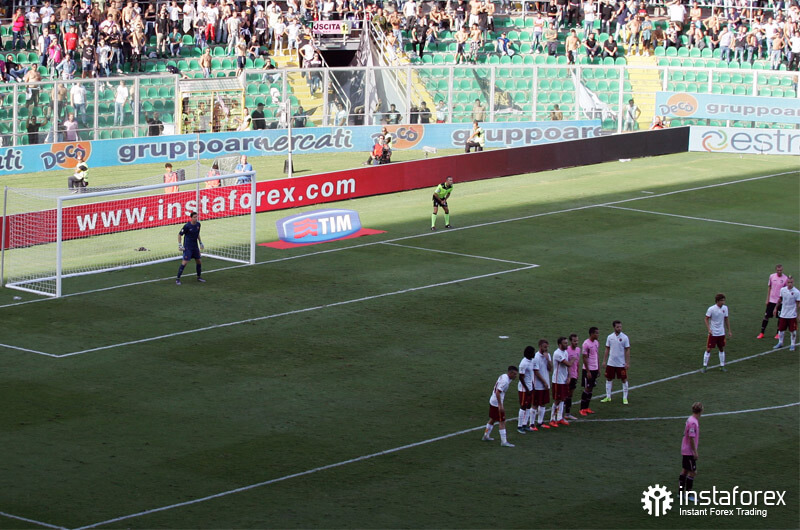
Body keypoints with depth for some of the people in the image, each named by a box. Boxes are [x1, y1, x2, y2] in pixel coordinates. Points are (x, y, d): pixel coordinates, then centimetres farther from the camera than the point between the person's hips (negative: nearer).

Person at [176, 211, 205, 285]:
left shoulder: (198, 224, 3)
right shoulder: (187, 226, -16)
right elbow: (179, 235, -9)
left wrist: (200, 242, 18)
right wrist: (180, 245, -14)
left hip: (195, 247, 7)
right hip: (187, 247, -7)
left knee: (199, 261, 10)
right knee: (184, 262, -12)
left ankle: (199, 277, 27)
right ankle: (177, 279, -5)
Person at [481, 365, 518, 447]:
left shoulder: (503, 376, 6)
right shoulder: (505, 381, -23)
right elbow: (498, 392, -28)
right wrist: (500, 406, -28)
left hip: (492, 401, 10)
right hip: (497, 403, -10)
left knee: (492, 419, 24)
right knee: (502, 422, -5)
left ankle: (486, 436, 37)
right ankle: (504, 442, -4)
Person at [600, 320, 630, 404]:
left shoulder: (624, 337, -7)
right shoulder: (610, 337, 2)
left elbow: (627, 351, -6)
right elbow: (607, 350, 9)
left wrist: (627, 363, -10)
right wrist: (604, 361, 5)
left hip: (621, 364, -3)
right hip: (610, 363, 3)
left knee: (624, 380, 1)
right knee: (608, 379, 7)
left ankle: (625, 398, 9)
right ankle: (608, 397, 18)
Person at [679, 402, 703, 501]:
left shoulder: (691, 420, 7)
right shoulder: (693, 422, -22)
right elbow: (691, 438, -23)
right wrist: (695, 451, -17)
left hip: (685, 451, 10)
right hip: (689, 451, -10)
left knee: (684, 470, 15)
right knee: (693, 472, -3)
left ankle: (681, 492, 22)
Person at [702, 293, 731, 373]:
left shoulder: (725, 308, -1)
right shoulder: (711, 309, -15)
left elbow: (726, 319, 10)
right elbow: (706, 319, -8)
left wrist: (729, 330, 9)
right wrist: (709, 329, -19)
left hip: (721, 333, 4)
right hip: (713, 333, -4)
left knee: (721, 349, 11)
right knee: (708, 349, -3)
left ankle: (722, 366, 22)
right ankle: (705, 366, 6)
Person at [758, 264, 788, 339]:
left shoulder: (785, 278, -9)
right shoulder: (772, 276, -1)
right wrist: (767, 299, 8)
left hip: (780, 301, -2)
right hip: (771, 300, 2)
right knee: (766, 316, 2)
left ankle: (778, 333, 20)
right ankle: (762, 333, 10)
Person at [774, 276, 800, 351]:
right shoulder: (782, 290, -1)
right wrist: (776, 308, 19)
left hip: (792, 315, -4)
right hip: (783, 314, 4)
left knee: (793, 331, 1)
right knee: (781, 329, 10)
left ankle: (793, 345, 15)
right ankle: (780, 343, 27)